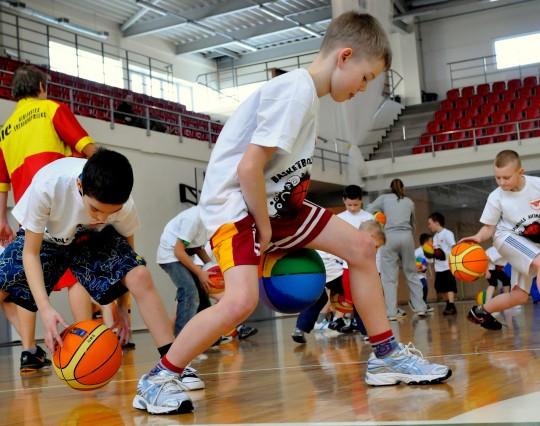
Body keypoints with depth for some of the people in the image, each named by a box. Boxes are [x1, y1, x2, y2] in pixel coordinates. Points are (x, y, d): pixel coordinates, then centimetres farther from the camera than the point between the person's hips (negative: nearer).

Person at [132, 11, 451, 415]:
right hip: (236, 203, -10)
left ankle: (386, 355, 16)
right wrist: (265, 229, -15)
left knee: (360, 246, 6)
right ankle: (157, 379, -9)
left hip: (273, 200, 10)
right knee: (241, 300, -28)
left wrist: (281, 231, 11)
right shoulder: (295, 91, -21)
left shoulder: (306, 92, 9)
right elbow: (248, 168, -26)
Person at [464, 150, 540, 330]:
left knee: (519, 296, 4)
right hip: (508, 237, -4)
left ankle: (480, 312, 24)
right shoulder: (496, 197, -16)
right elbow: (489, 227, -7)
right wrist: (478, 238, -27)